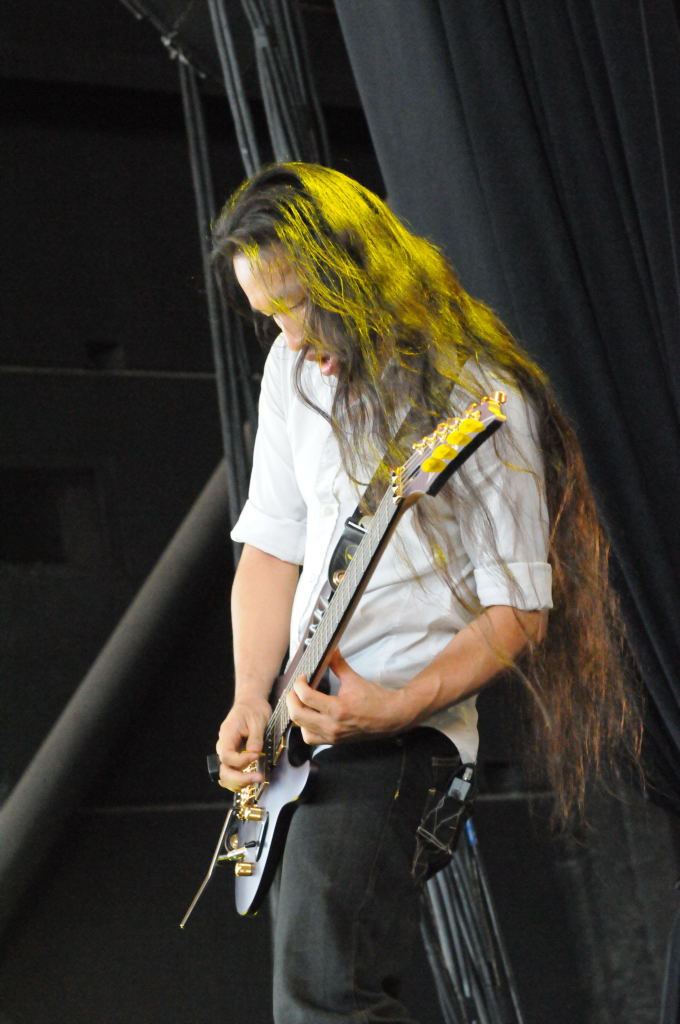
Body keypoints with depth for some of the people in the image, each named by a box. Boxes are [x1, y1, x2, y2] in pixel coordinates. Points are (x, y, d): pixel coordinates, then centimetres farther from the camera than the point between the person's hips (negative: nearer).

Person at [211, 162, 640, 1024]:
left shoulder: (479, 400, -13)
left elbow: (519, 610, -12)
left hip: (398, 734, -8)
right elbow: (272, 544, 12)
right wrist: (250, 701, -3)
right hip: (305, 725, 8)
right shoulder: (295, 369, 8)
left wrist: (394, 708, -25)